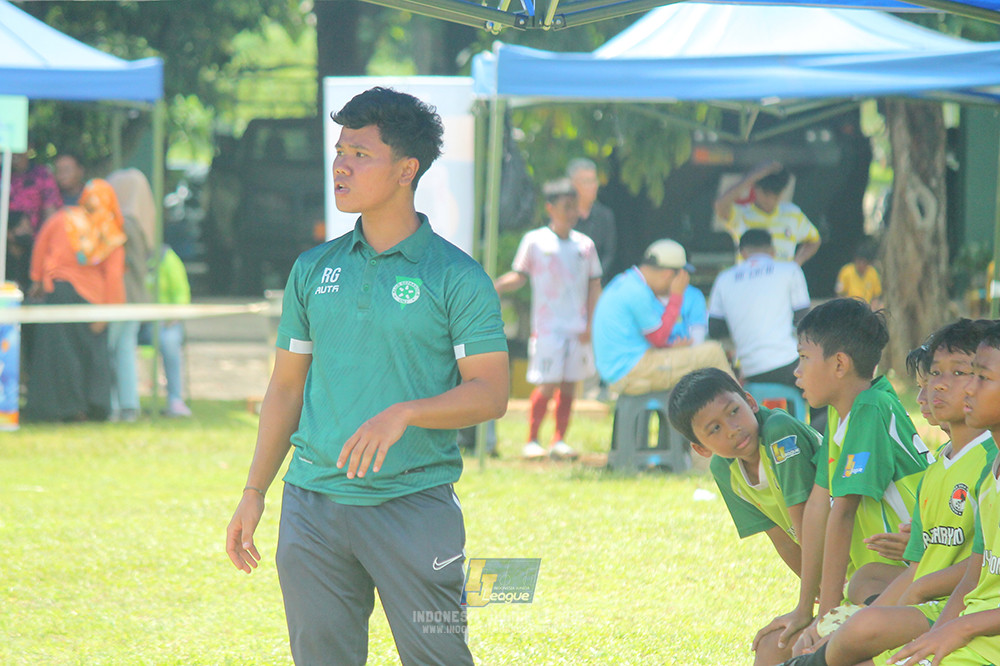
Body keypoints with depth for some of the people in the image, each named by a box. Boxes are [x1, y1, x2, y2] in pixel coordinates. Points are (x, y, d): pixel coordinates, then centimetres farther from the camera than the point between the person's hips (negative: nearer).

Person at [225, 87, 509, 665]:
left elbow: (490, 394, -6)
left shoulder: (456, 276, -3)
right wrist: (254, 493, 11)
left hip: (415, 504, -4)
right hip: (313, 503, 4)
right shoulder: (314, 269, 11)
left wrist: (405, 413, -21)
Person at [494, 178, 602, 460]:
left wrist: (589, 324, 2)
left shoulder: (585, 245, 9)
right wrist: (493, 287, -13)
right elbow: (519, 276, 5)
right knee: (546, 386, -8)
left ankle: (559, 441, 9)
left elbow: (594, 285, 11)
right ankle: (531, 441, 2)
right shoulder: (534, 241, 1)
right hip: (547, 327, -4)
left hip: (577, 328, 4)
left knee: (569, 385, 3)